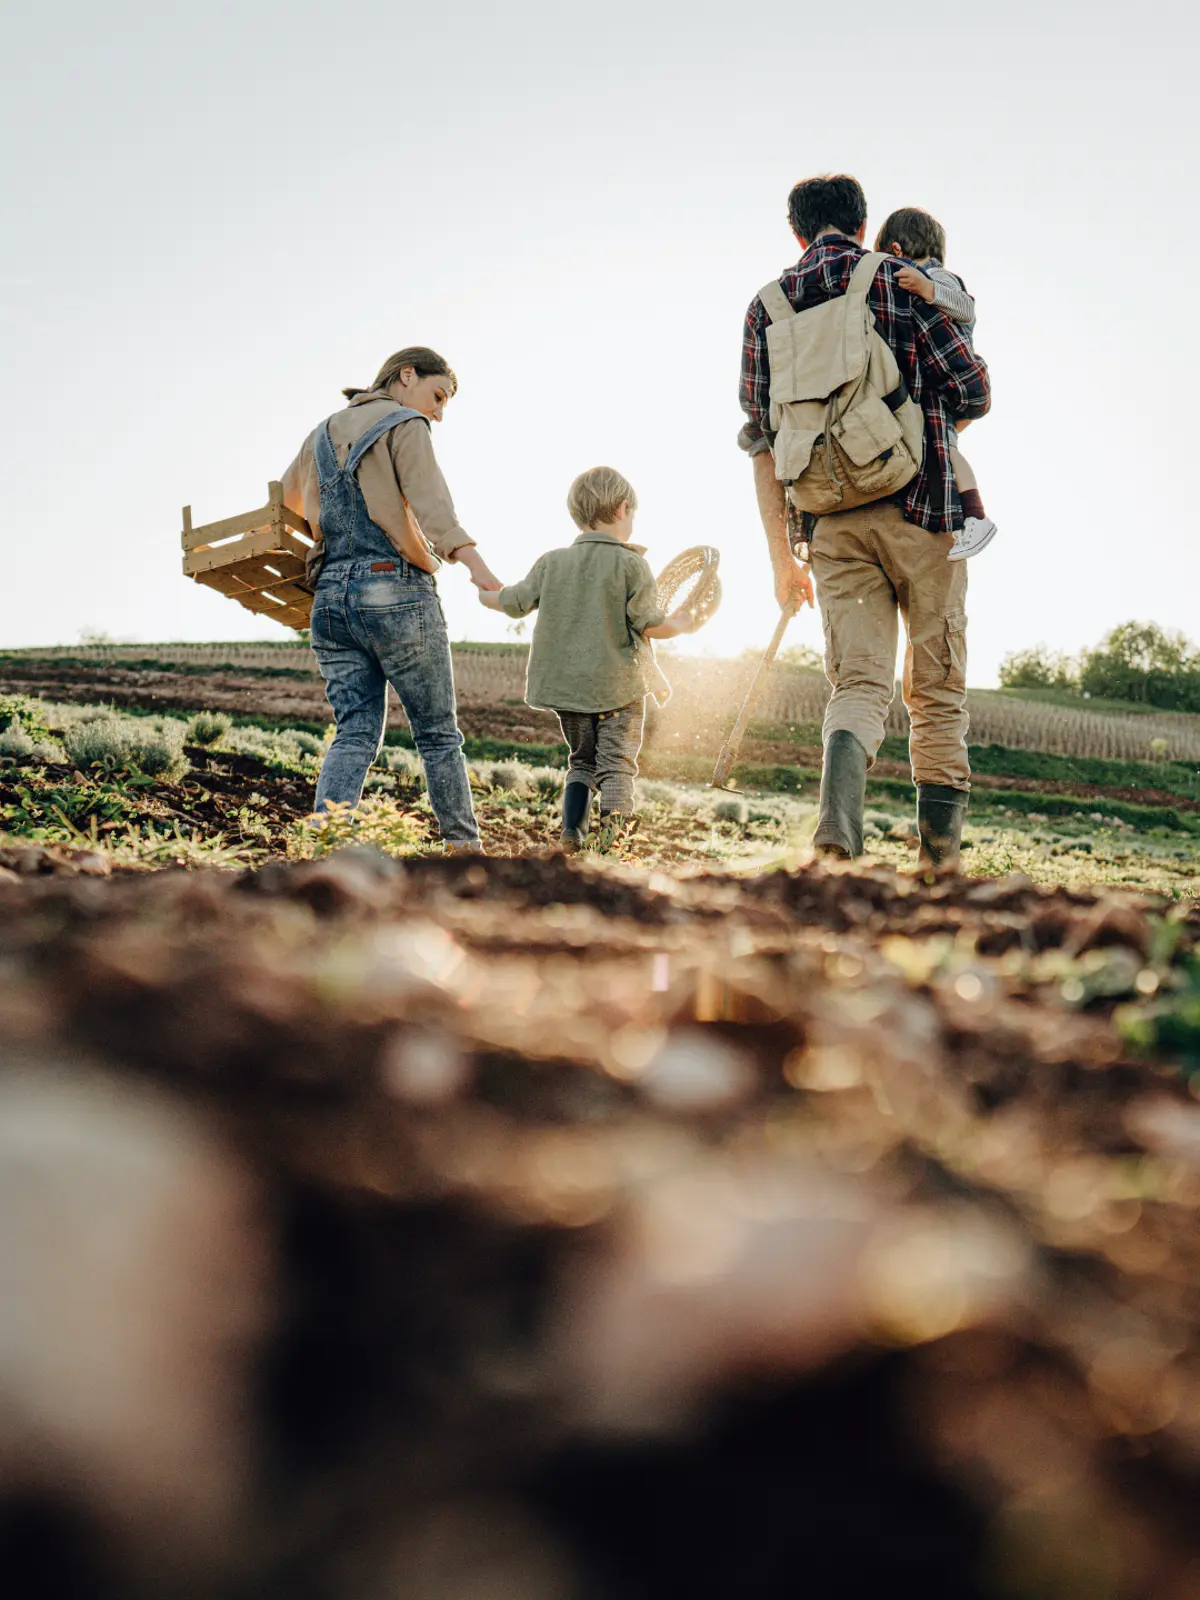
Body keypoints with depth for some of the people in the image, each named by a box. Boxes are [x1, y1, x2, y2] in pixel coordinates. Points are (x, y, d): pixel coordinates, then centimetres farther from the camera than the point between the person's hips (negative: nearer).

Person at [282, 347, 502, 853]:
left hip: (331, 596, 6)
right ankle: (465, 846, 10)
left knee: (355, 733, 3)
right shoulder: (406, 426, -2)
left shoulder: (322, 433, 19)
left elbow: (284, 498, 35)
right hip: (396, 592, -6)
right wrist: (474, 563, -32)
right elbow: (431, 506, -19)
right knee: (438, 733, 5)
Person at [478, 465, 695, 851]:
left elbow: (515, 602, 7)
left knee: (582, 760, 19)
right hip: (618, 686, -4)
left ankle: (572, 828, 8)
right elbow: (649, 623, -11)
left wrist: (482, 592, 27)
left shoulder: (552, 562, 3)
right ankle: (614, 822, -18)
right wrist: (679, 625, 9)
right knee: (616, 762, 1)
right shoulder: (631, 564, -8)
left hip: (566, 684, 4)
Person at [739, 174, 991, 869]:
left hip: (831, 521, 2)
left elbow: (763, 440, 10)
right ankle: (940, 863, 11)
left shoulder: (766, 308, 12)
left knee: (859, 686, 1)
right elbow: (974, 392, -1)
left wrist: (782, 557, 13)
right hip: (921, 507, -2)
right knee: (938, 693, 8)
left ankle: (837, 836, -25)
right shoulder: (903, 282, 3)